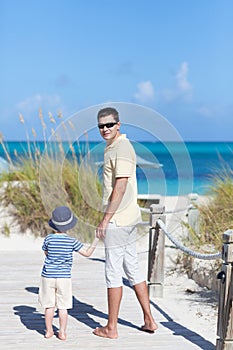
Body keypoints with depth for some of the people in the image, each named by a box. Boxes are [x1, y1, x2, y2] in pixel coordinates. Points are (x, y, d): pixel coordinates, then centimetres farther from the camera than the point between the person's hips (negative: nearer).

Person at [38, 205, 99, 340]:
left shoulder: (49, 239, -6)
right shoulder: (72, 241, -8)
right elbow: (87, 253, -2)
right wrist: (96, 240, 5)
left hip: (48, 276, 1)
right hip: (64, 277, -1)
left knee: (49, 305, 10)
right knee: (63, 307, 6)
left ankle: (49, 330, 18)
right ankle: (62, 332, 8)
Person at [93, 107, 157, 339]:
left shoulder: (122, 149, -15)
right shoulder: (112, 148, 17)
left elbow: (119, 189, -20)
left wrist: (105, 220, -18)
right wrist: (108, 218, 21)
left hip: (117, 221, -10)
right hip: (128, 219, 10)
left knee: (113, 272, -2)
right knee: (133, 269, 14)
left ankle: (111, 328, 8)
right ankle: (148, 320, 21)